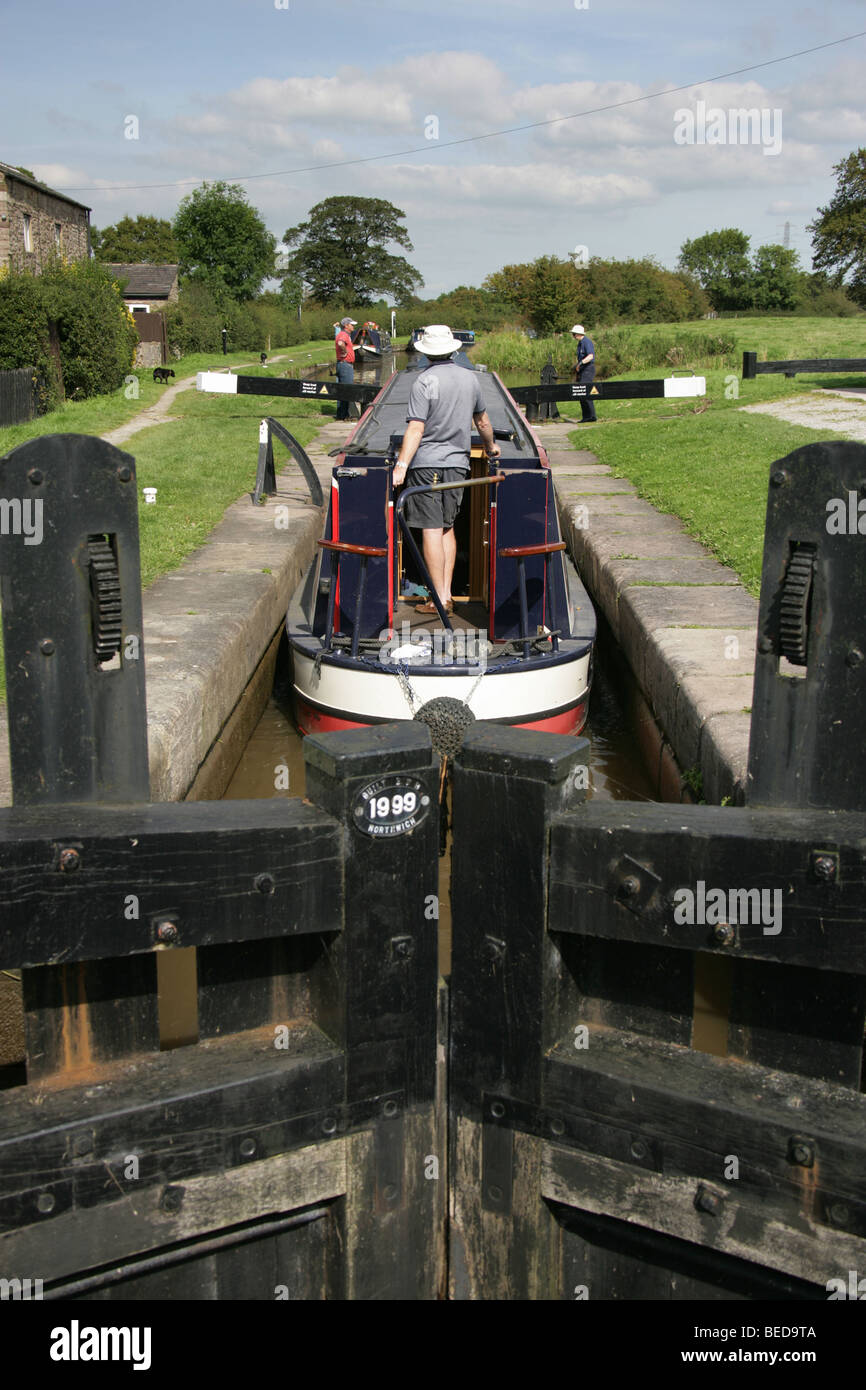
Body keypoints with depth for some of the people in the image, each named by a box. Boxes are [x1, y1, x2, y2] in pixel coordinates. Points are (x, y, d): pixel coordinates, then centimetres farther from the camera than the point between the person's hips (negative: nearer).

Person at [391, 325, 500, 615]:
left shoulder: (424, 381, -10)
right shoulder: (471, 378, 7)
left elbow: (416, 429, -17)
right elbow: (482, 422, 18)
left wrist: (401, 465, -18)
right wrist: (491, 447, 35)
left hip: (426, 463, -5)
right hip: (457, 463, 5)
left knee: (431, 530, -3)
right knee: (447, 528, 13)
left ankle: (439, 599, -3)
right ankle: (447, 594, 10)